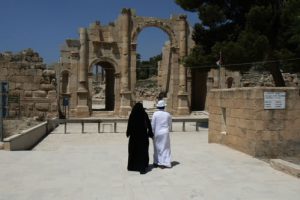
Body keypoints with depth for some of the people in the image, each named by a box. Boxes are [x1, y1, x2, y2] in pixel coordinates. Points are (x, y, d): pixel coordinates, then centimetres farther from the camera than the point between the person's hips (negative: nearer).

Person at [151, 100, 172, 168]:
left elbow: (153, 125, -7)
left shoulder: (155, 114, -9)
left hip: (157, 133, -1)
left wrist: (152, 133, 4)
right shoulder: (168, 114, -1)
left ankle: (156, 162, 21)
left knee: (157, 147, 12)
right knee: (165, 148, 7)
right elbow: (170, 125, 6)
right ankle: (163, 163, 3)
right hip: (165, 133, 1)